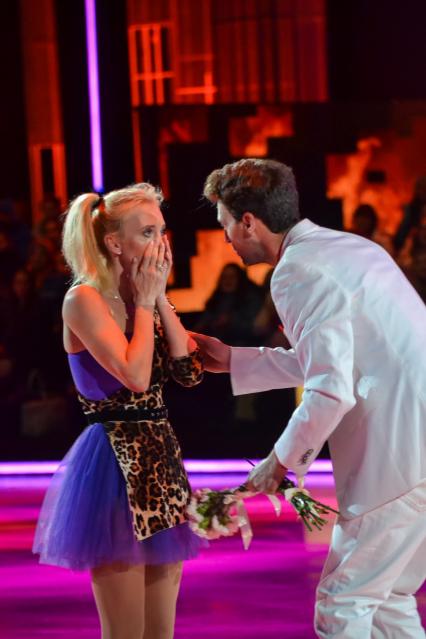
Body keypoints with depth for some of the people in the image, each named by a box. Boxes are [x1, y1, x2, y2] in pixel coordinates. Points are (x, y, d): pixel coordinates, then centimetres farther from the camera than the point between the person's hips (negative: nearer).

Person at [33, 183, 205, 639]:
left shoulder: (147, 300, 12)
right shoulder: (84, 299, -11)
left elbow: (190, 372, 1)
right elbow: (136, 376, -23)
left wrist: (159, 299, -1)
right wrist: (145, 301, -10)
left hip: (160, 458, 8)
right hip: (115, 460, -8)